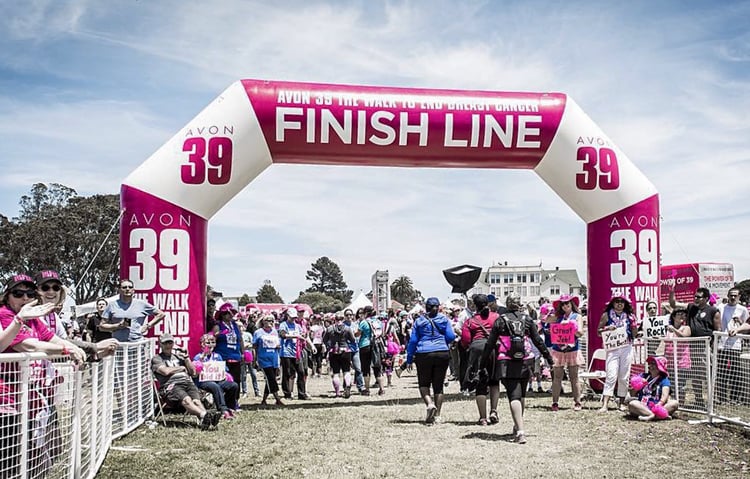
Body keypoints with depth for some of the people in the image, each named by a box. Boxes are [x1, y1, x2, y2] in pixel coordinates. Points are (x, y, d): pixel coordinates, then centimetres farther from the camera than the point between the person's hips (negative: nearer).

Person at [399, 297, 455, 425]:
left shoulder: (419, 321, 5)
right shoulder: (444, 320, 6)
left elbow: (413, 341, 4)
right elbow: (451, 337, 1)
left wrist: (409, 360, 9)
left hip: (424, 355, -1)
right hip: (442, 354, 1)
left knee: (424, 384, 10)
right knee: (438, 385, 8)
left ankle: (430, 404, -17)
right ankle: (437, 415, 5)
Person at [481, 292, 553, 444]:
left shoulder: (500, 320, 0)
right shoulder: (527, 319, 6)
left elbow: (490, 344, 0)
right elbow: (538, 341, 8)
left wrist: (483, 363, 6)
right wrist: (549, 358, 17)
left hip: (506, 363, -3)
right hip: (525, 362, 3)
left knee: (514, 396, -8)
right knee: (521, 394, 19)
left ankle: (520, 431, -22)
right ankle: (518, 426, 32)